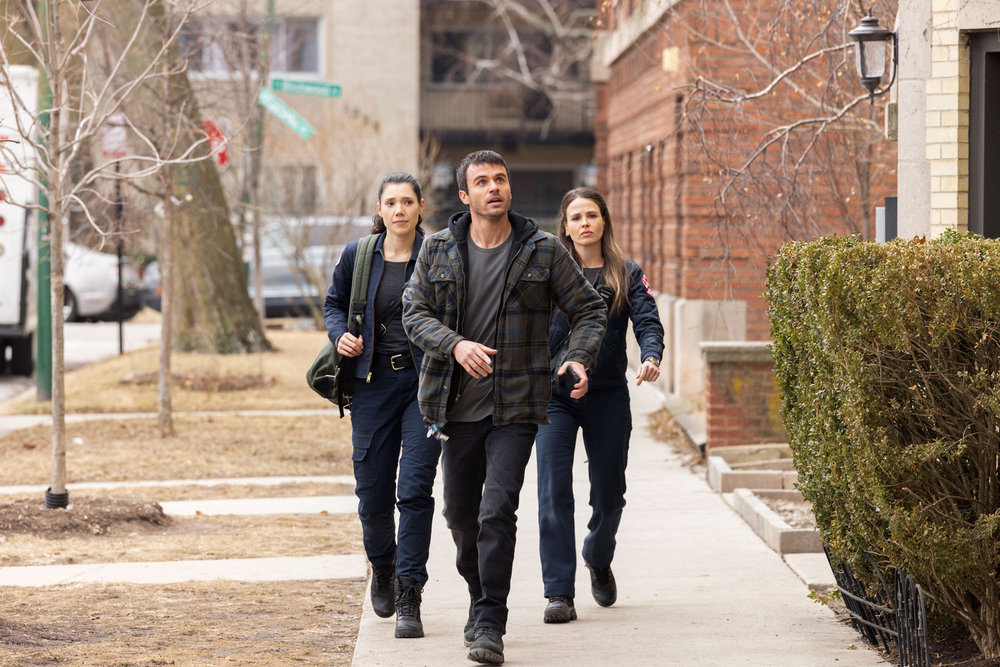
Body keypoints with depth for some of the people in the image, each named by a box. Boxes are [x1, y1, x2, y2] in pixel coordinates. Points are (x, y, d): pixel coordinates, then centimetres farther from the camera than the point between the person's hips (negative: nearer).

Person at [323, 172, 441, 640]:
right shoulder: (357, 256, 4)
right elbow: (335, 302, 19)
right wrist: (341, 334, -1)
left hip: (426, 384, -2)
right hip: (374, 385, 2)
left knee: (415, 489, -11)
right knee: (372, 492, 6)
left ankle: (409, 598, -7)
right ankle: (382, 567, 37)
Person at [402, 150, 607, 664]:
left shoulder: (544, 251, -1)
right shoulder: (438, 250, 3)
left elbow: (589, 310, 5)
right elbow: (415, 313, -2)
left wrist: (579, 359, -13)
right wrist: (456, 345, -20)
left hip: (516, 408, -3)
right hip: (457, 405, 3)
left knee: (497, 511, -15)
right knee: (460, 513, 13)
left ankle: (489, 624, -10)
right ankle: (480, 597, 38)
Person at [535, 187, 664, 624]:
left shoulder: (627, 275, 6)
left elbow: (648, 322, -6)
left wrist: (651, 357, -27)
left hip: (608, 396, 1)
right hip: (553, 395, -1)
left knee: (609, 493, 9)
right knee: (554, 491, -12)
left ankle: (598, 560, 41)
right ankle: (559, 593, -8)